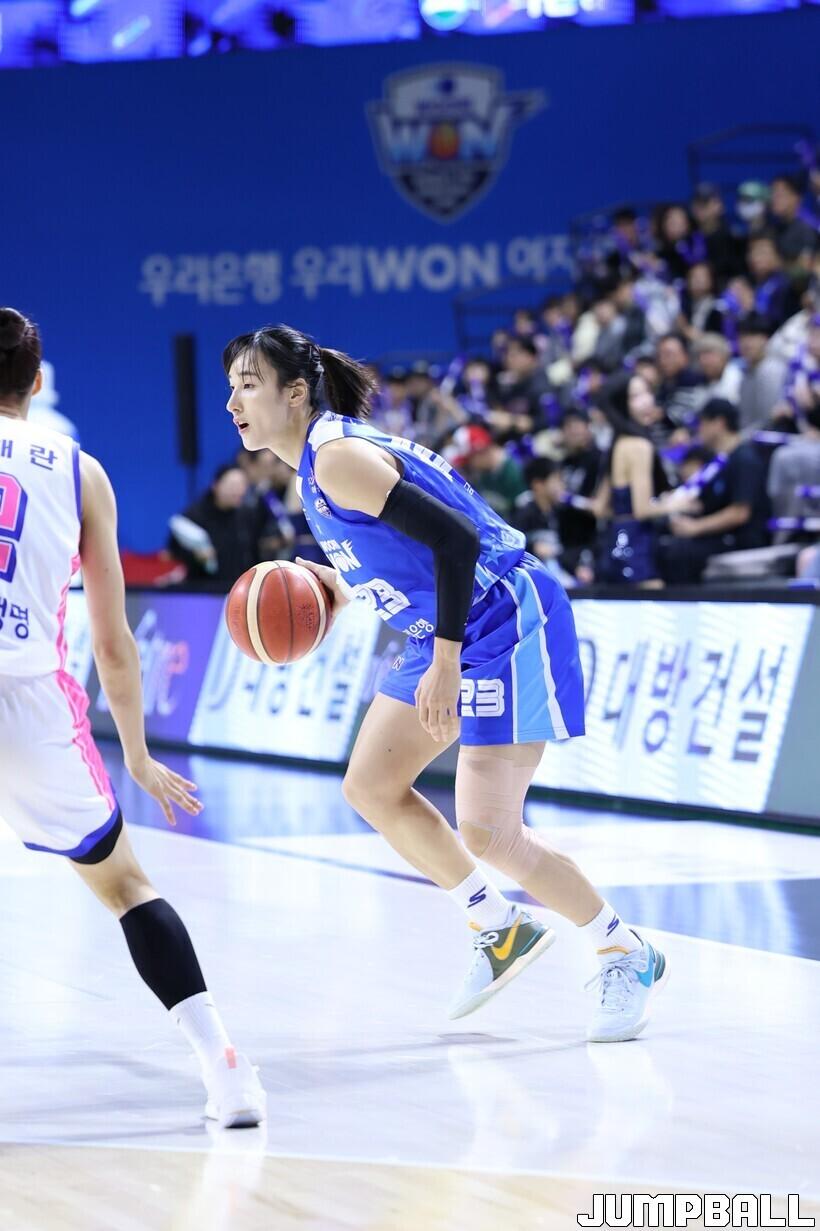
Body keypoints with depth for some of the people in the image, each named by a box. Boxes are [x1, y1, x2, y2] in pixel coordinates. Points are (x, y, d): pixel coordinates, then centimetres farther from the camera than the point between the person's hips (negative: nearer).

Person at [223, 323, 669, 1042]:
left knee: (487, 831, -13)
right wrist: (341, 594, 6)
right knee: (371, 788, 13)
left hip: (505, 625, -11)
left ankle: (631, 959, 4)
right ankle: (503, 931, 24)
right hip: (447, 631, 11)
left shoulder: (339, 457, -19)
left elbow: (454, 536, -26)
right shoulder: (319, 461, 11)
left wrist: (444, 665, -26)